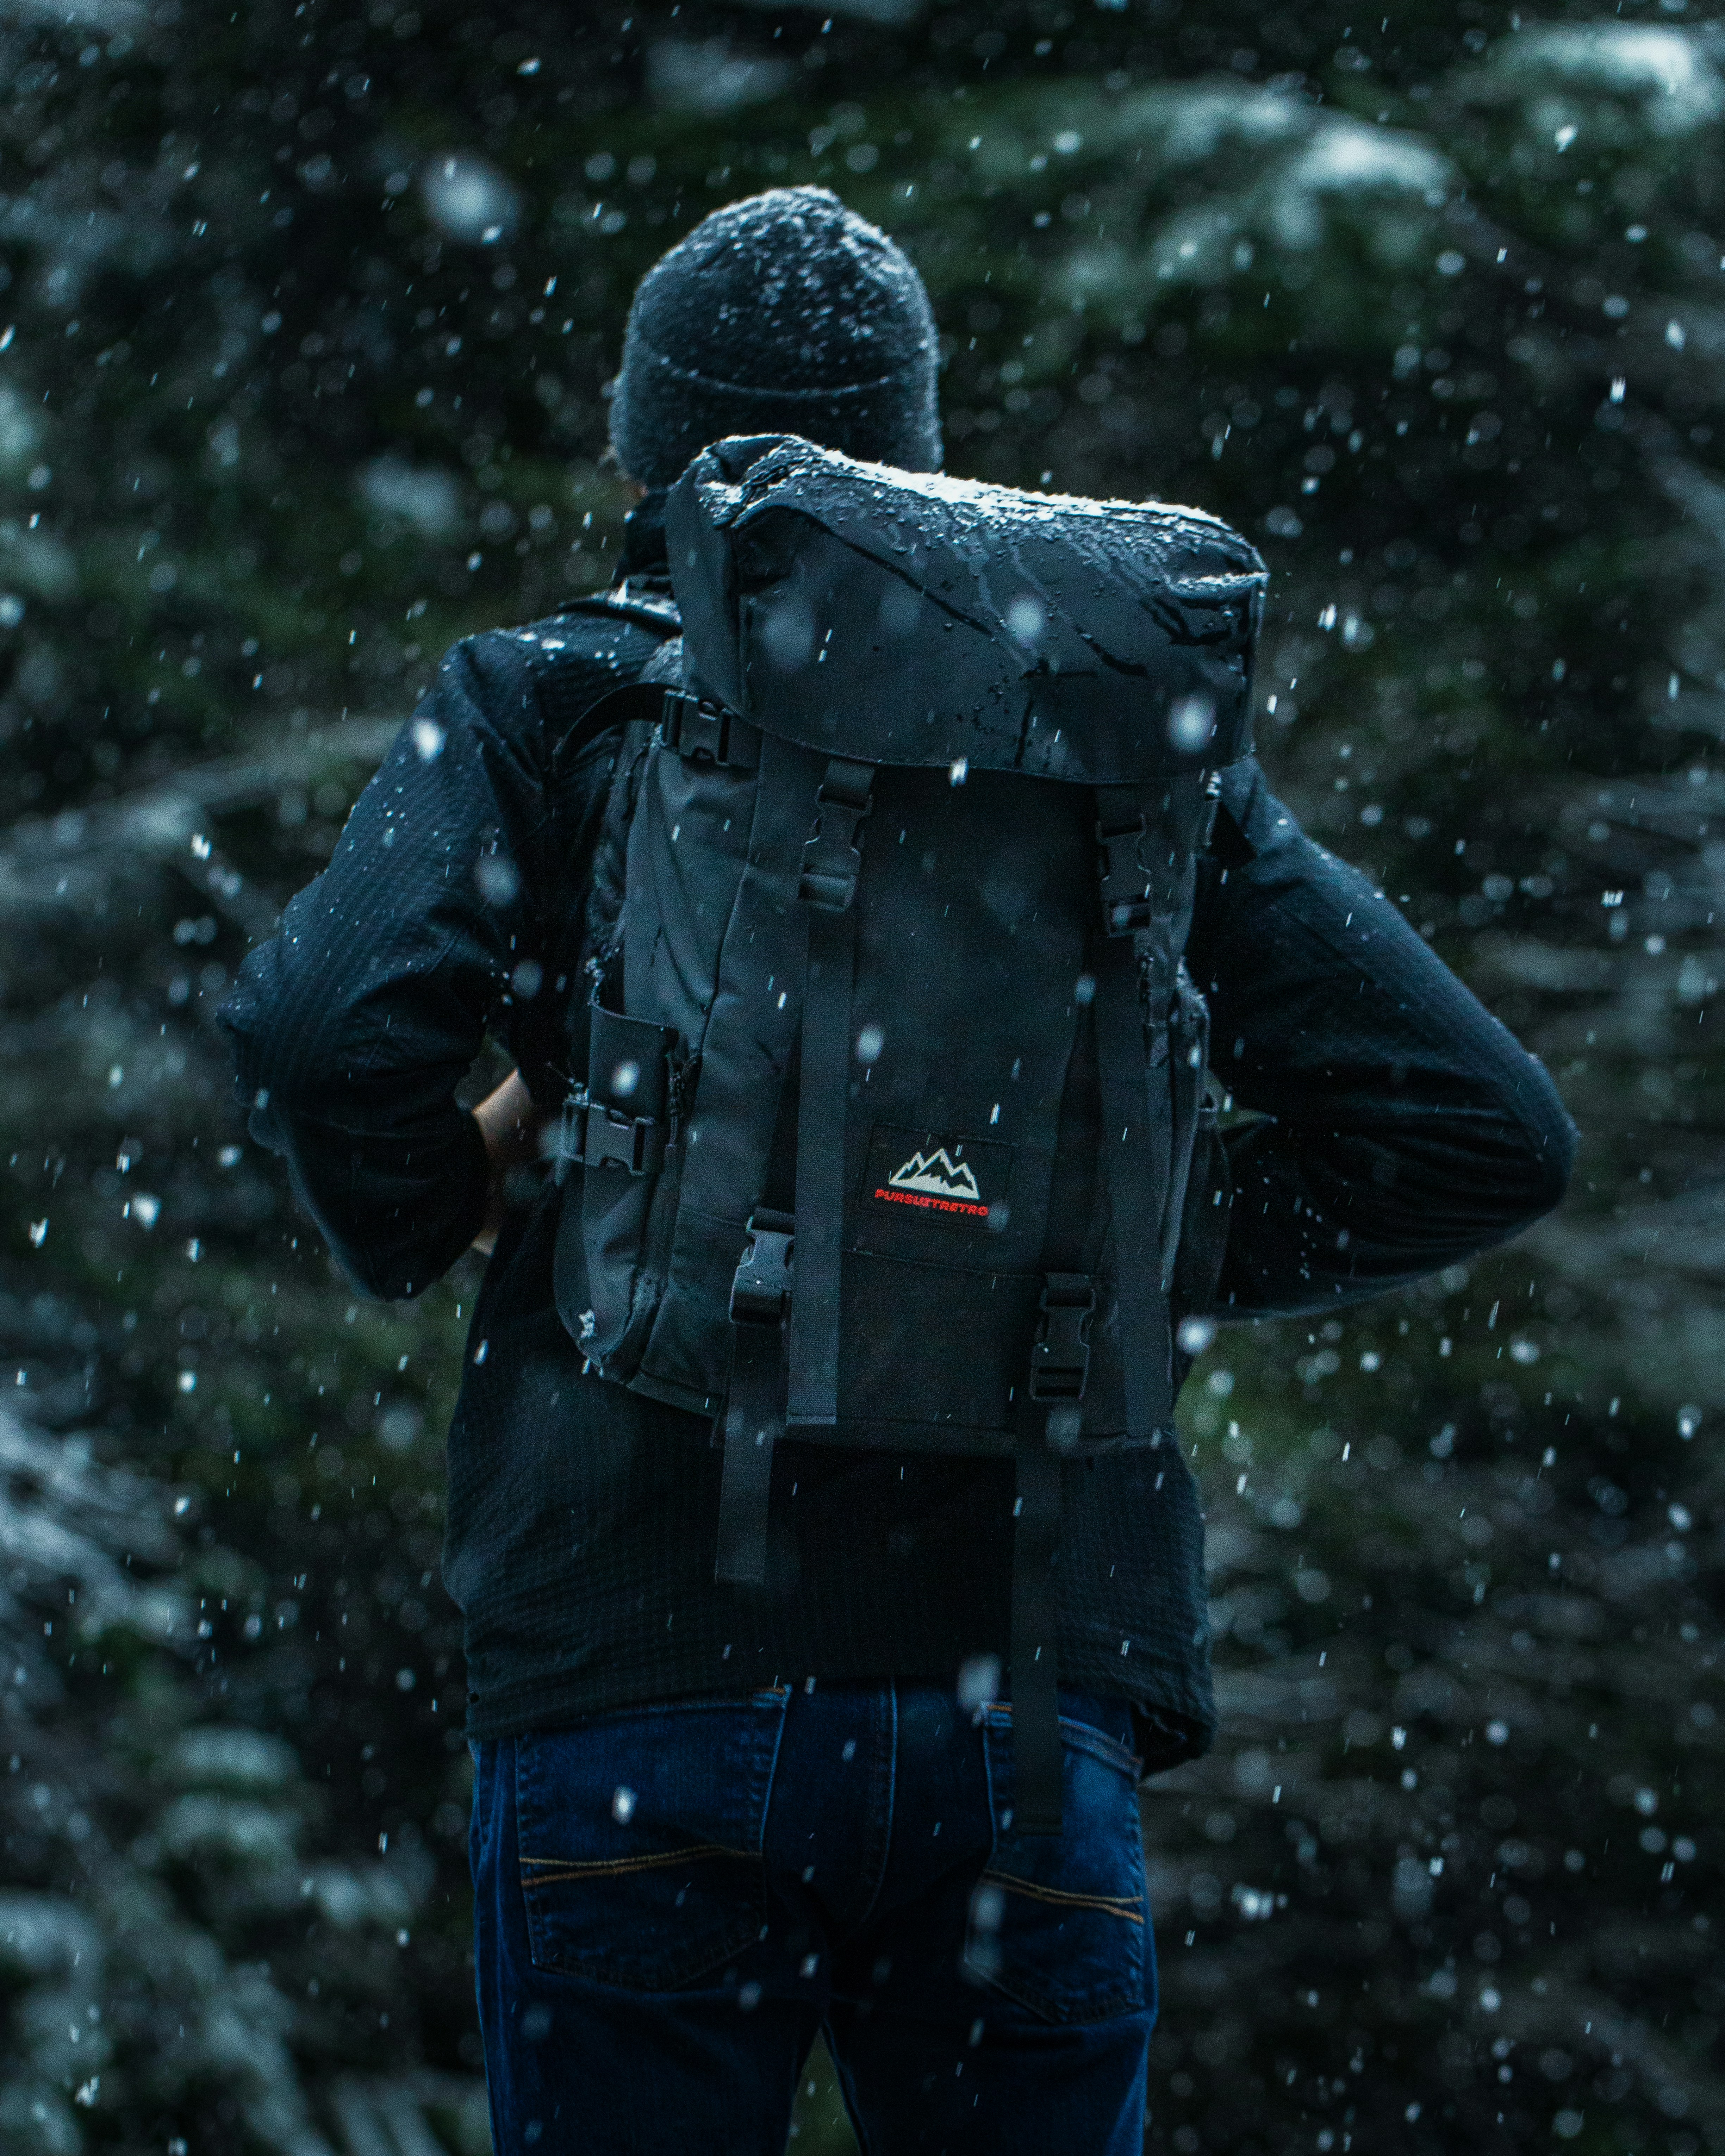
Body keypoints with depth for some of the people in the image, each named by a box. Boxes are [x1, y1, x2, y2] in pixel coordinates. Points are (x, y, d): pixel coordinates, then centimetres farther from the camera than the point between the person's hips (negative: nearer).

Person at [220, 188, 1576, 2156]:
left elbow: (322, 1027, -13)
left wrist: (426, 1223, 8)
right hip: (1024, 1716, 2)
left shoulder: (544, 706, 5)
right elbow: (1484, 1131, 6)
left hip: (639, 1688, -2)